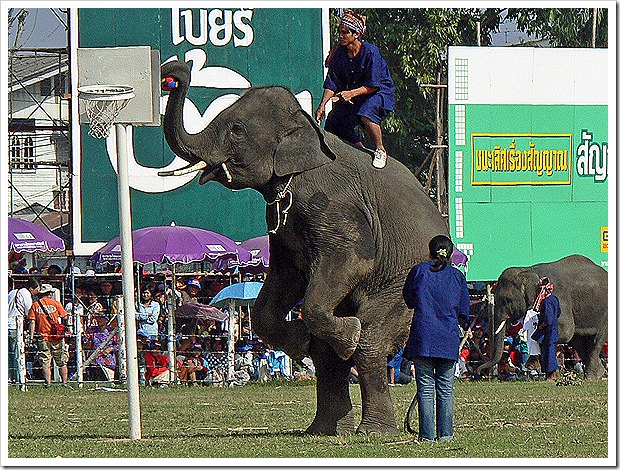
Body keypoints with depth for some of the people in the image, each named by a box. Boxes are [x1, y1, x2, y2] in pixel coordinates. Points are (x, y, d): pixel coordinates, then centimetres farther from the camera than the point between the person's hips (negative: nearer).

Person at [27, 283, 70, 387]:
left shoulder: (35, 305, 5)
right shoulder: (56, 303, 2)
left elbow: (32, 321, -3)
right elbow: (65, 317, -1)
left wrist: (31, 336, -5)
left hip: (43, 336, 0)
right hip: (57, 338, 0)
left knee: (45, 362, 1)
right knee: (62, 362, 8)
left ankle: (48, 383, -5)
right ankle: (65, 382, 7)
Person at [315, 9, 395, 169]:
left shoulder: (370, 52, -22)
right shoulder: (340, 54, -4)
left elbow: (373, 85, -23)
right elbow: (332, 83, -3)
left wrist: (351, 93, -33)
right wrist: (322, 105, -16)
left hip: (380, 92, -7)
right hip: (353, 94, 7)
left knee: (366, 114, -37)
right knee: (333, 122, -3)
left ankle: (380, 150, -16)